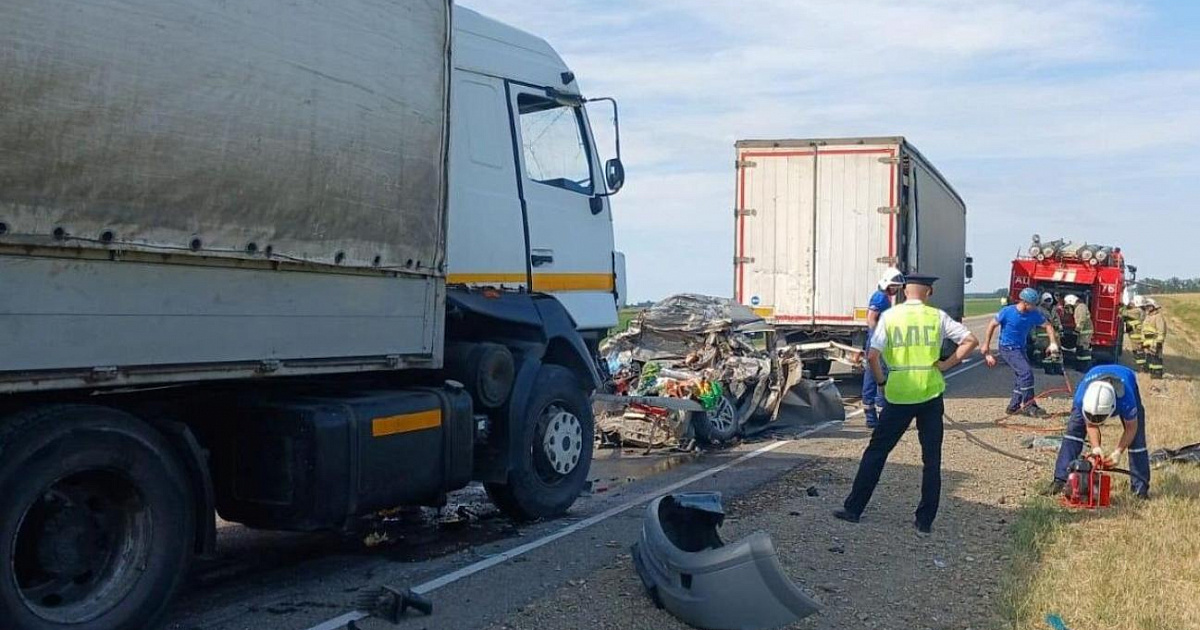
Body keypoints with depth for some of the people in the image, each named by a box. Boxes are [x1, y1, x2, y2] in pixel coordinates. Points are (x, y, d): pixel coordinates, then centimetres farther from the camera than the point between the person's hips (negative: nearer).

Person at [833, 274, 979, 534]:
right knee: (931, 459, 10)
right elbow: (971, 340, -2)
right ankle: (925, 520, 12)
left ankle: (853, 508, 14)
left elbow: (873, 356, -11)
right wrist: (948, 364, 2)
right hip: (931, 395, 1)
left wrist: (881, 381, 3)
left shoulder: (889, 316, -3)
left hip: (898, 395, 0)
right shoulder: (937, 317, 1)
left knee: (876, 451, 11)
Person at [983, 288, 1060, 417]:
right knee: (1026, 372, -18)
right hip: (1008, 349, -7)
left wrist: (1053, 343, -12)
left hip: (1020, 349, 7)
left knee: (1022, 377, 9)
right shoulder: (1007, 312, -17)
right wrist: (986, 345, -4)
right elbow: (992, 325, -7)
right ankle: (1029, 406, -10)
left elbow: (1047, 325, 3)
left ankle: (1014, 406, 22)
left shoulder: (1034, 314, -5)